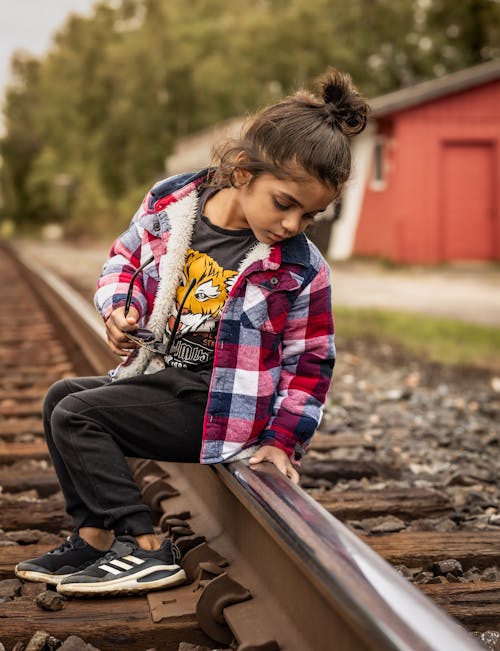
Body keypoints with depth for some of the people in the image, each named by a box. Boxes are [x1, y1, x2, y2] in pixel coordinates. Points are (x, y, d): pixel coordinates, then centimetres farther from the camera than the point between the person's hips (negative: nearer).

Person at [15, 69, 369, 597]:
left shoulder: (299, 270, -17)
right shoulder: (170, 202, -8)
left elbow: (310, 361, -6)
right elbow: (127, 258, 11)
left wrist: (283, 439, -10)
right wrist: (119, 307, -8)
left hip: (211, 404, -7)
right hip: (156, 373, 7)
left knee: (77, 415, -18)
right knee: (60, 396, 17)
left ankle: (146, 550, -13)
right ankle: (93, 537, 19)